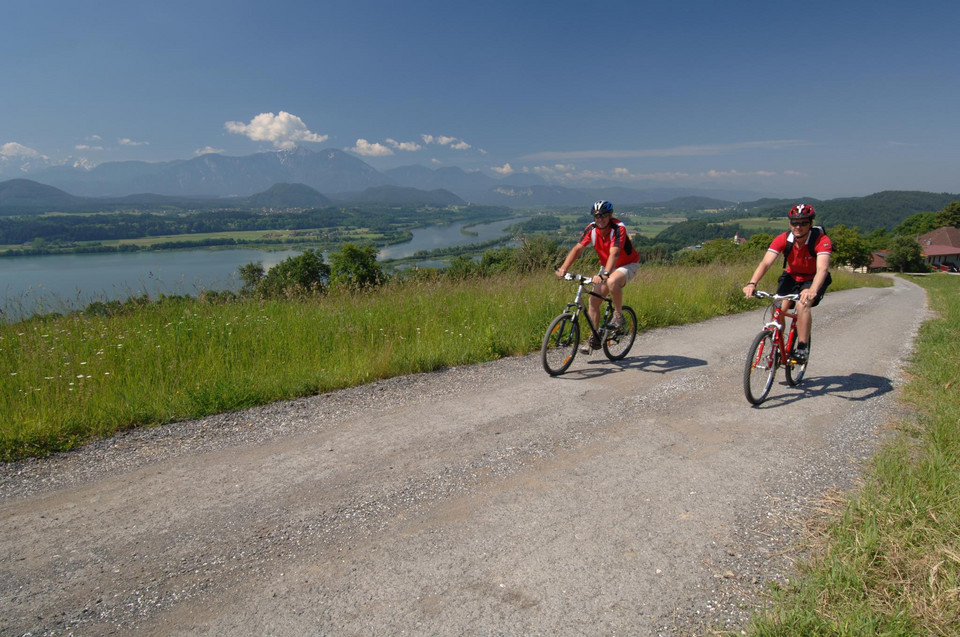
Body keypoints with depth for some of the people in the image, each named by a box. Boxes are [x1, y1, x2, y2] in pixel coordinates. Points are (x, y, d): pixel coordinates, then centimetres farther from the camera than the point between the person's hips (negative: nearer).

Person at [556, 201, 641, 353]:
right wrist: (563, 268, -35)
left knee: (612, 281, -38)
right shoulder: (591, 229, -13)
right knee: (593, 301, -6)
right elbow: (578, 248, -21)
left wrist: (604, 274, -56)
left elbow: (614, 254, -40)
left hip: (628, 264, -5)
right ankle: (595, 338, 8)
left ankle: (618, 315, -14)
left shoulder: (618, 228, -27)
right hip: (607, 266, 5)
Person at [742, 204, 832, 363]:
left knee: (802, 305, -30)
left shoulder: (821, 240, -28)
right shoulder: (782, 240, -21)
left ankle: (803, 348, -18)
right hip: (792, 277, 3)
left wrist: (812, 290, -62)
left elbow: (822, 268, -43)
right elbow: (765, 263, -32)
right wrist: (752, 283, -51)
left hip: (814, 280, -3)